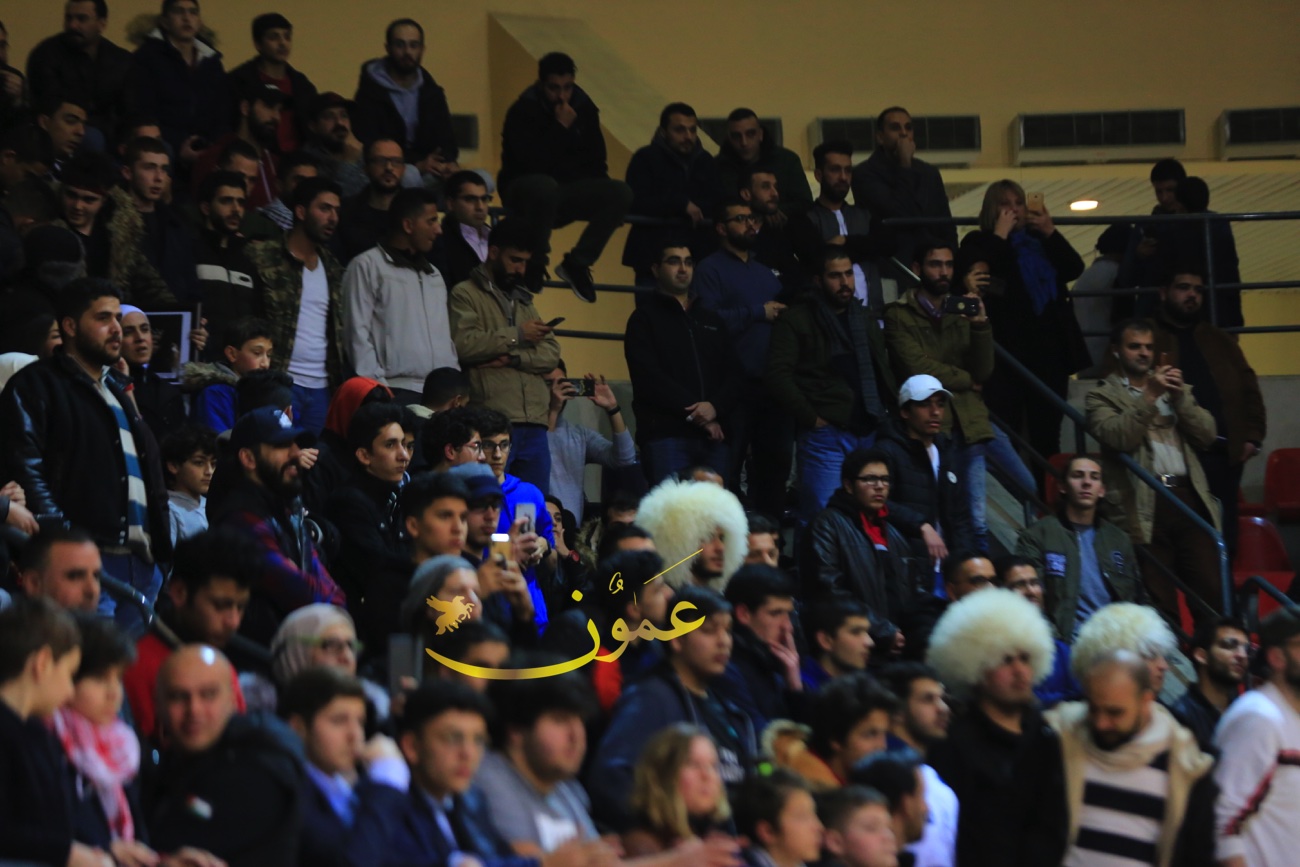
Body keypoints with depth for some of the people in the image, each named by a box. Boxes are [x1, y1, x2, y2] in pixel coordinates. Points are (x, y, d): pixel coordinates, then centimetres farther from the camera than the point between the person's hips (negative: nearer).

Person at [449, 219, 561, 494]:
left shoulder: (524, 300, 25)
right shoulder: (465, 294, 3)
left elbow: (551, 354, 12)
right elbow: (462, 344, -14)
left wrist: (514, 358, -7)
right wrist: (517, 335, -5)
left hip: (534, 423, 6)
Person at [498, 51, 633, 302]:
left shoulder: (583, 106, 2)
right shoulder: (523, 110, -16)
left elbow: (596, 159, 11)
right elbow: (534, 162, -27)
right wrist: (560, 128, -26)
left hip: (567, 191, 6)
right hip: (524, 191, -5)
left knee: (620, 193, -18)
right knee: (545, 187, -41)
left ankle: (576, 263, -9)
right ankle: (535, 263, -19)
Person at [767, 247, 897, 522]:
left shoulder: (864, 318, 21)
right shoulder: (797, 320, -1)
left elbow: (883, 372, 27)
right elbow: (777, 376, -10)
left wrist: (893, 411, 12)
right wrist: (811, 419, -12)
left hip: (870, 434, 6)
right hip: (825, 435, -6)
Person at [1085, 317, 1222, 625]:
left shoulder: (1174, 388, 22)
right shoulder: (1102, 397, 7)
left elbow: (1207, 435, 11)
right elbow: (1119, 438, -11)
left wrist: (1180, 398, -2)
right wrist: (1150, 397, -14)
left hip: (1188, 496, 4)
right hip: (1145, 506, -4)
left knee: (1211, 593, -4)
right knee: (1159, 603, -5)